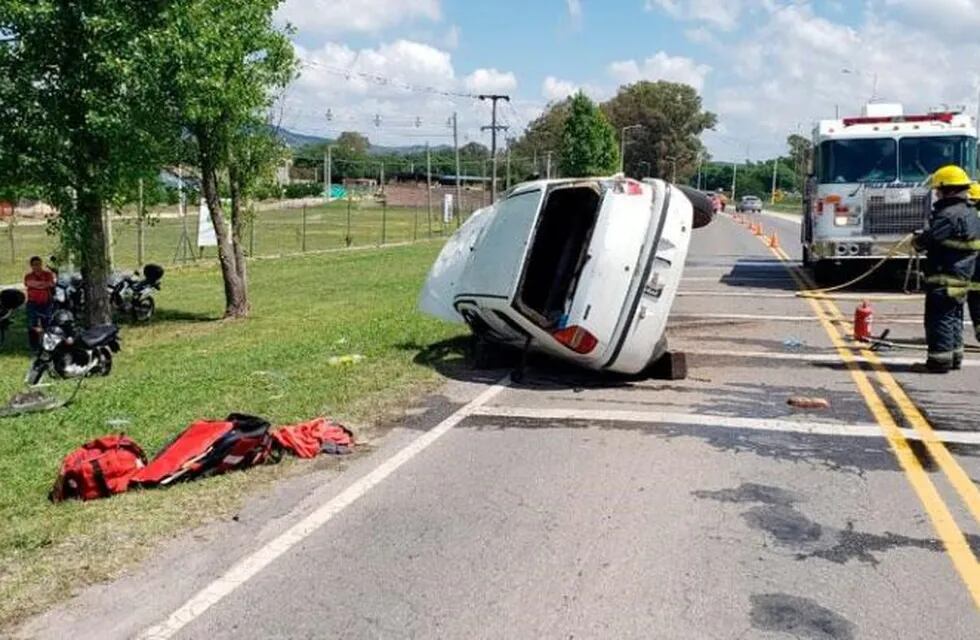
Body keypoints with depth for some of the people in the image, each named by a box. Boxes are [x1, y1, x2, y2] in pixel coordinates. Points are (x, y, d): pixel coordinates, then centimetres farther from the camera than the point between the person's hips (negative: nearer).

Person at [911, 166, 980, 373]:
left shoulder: (949, 215, -19)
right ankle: (954, 356, 26)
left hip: (944, 276, -10)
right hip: (962, 276, 10)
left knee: (939, 318, -6)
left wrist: (918, 239, 0)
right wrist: (926, 237, 11)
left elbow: (929, 239, -22)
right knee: (954, 317, 18)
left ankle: (939, 361, -4)